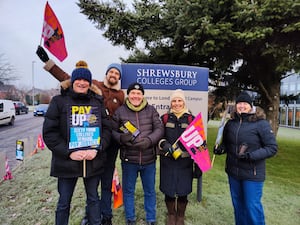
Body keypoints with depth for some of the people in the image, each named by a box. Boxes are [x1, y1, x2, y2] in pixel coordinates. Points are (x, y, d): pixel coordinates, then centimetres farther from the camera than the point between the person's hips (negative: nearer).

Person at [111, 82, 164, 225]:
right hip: (128, 159, 0)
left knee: (150, 191, 16)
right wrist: (121, 138, -18)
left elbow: (159, 129, -3)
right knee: (128, 190, 15)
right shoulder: (120, 111, 1)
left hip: (149, 159, 1)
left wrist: (149, 140, -20)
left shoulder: (151, 110, 3)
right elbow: (112, 131, 3)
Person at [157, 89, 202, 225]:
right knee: (168, 190, 8)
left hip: (185, 162, 0)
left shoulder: (191, 119, 3)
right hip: (167, 161, 1)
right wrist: (164, 144, -19)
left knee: (183, 190, 7)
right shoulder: (165, 118, 4)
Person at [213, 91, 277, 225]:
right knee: (237, 204, 20)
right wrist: (220, 149, -8)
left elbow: (272, 148, -12)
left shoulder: (261, 123, -12)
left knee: (252, 206, 6)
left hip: (252, 173, -5)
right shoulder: (231, 123, 1)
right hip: (233, 171, 5)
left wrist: (251, 156, -23)